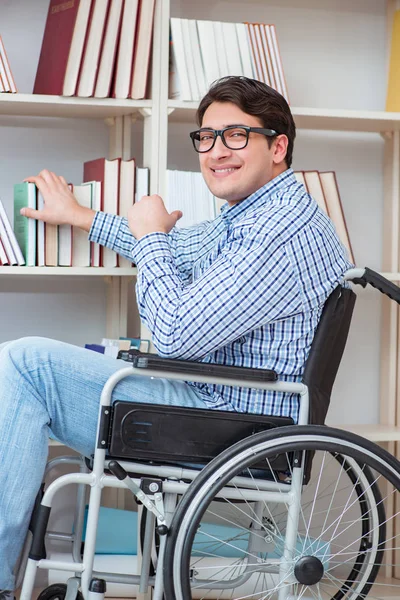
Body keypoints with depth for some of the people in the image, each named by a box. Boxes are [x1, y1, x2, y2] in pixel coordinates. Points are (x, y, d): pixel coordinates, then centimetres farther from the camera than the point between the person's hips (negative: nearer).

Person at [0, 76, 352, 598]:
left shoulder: (289, 231, -22)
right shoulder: (247, 216, 12)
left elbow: (176, 333, -27)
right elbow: (179, 250, 34)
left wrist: (149, 233, -11)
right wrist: (79, 215, 40)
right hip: (208, 397, 11)